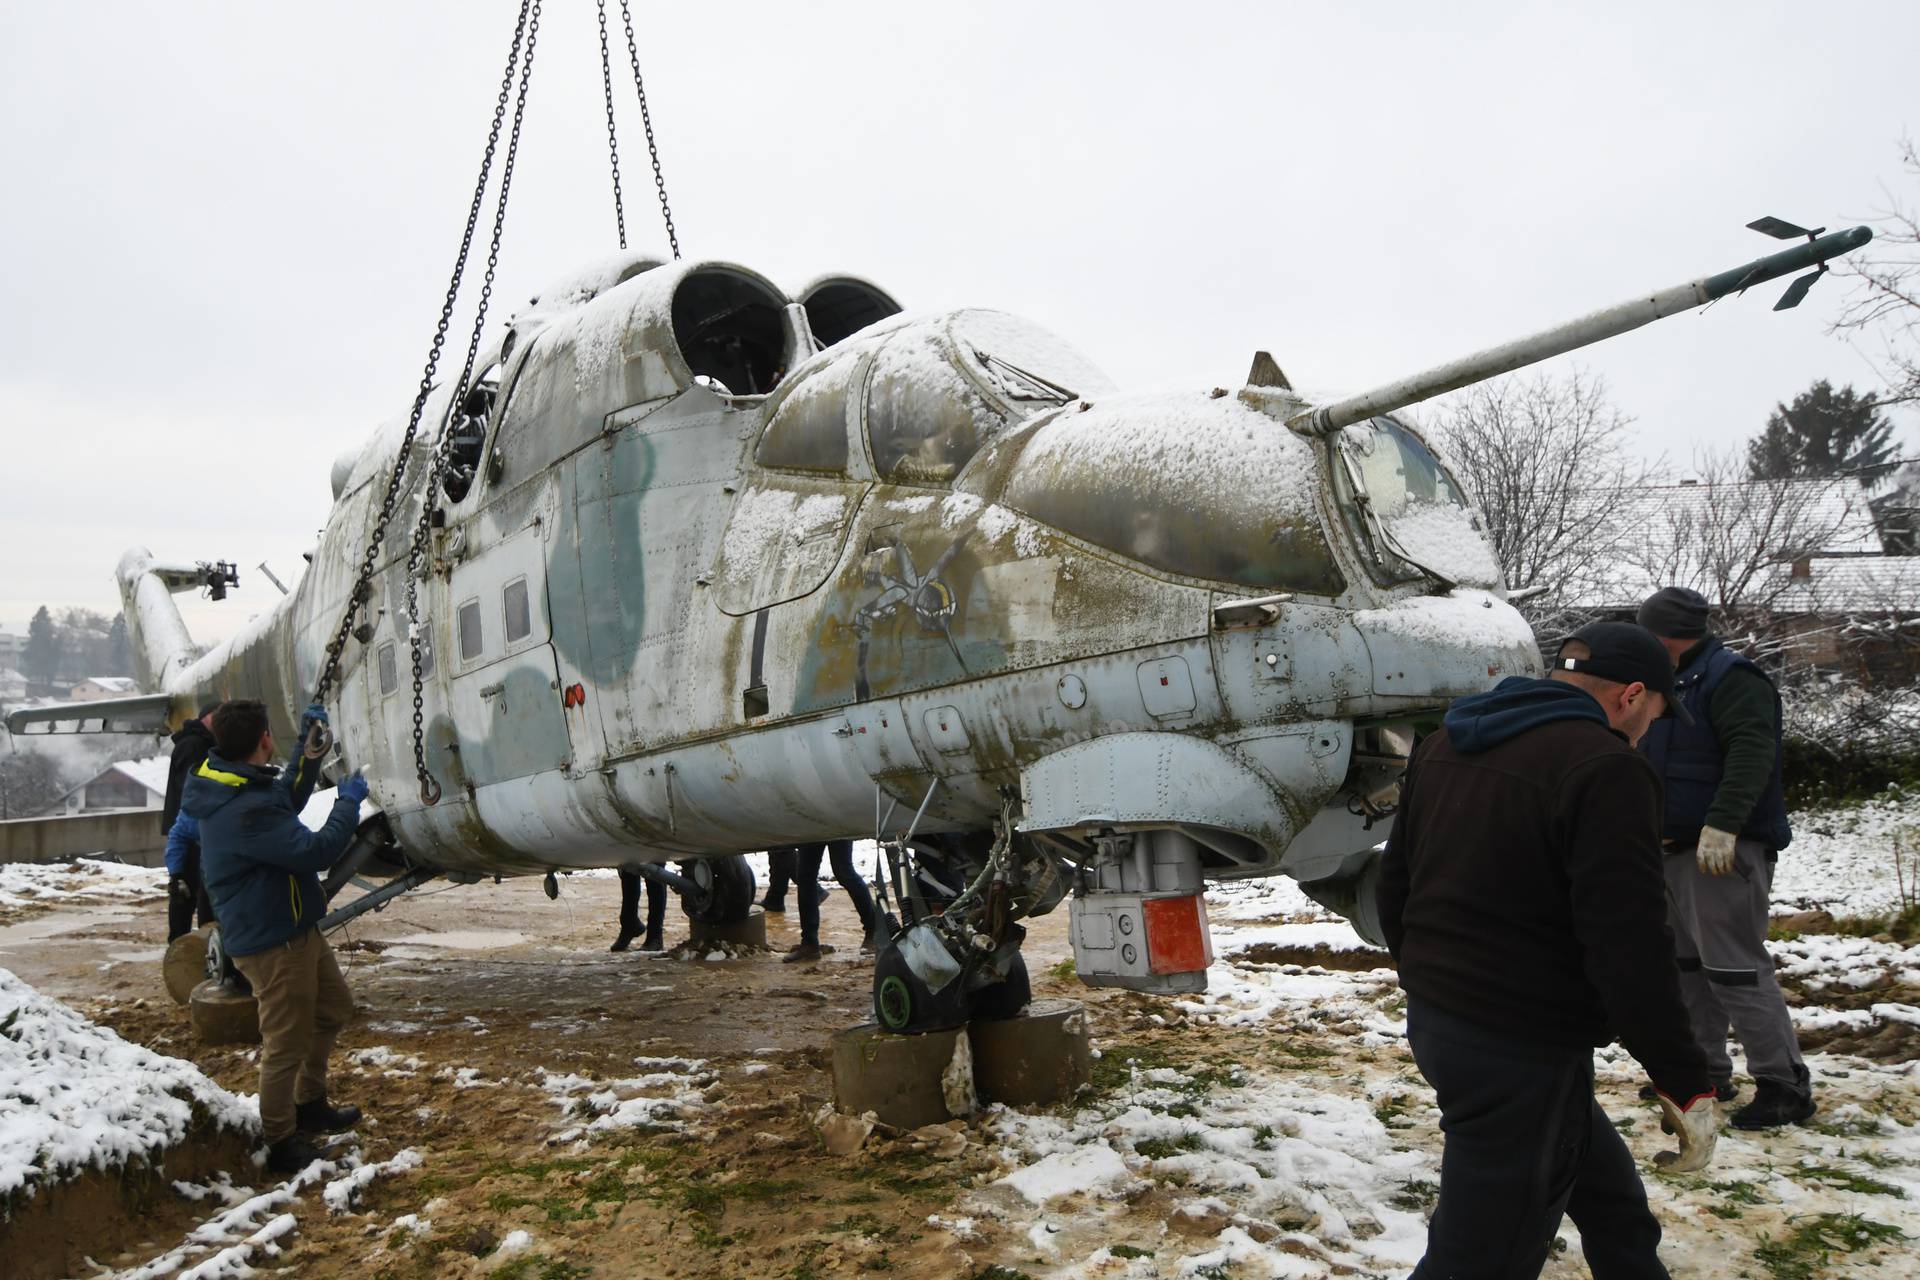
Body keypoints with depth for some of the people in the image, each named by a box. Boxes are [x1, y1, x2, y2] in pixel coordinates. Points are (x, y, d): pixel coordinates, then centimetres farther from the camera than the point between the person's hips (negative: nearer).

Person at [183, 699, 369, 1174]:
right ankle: (282, 1144, 17)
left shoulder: (233, 785, 4)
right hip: (271, 943, -11)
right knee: (287, 1044, 2)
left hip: (295, 929, 11)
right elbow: (316, 850, -29)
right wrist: (349, 802, -14)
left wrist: (310, 743, 21)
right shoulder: (243, 811, -30)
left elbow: (287, 797, 24)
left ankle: (309, 1105, 40)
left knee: (334, 1008, 25)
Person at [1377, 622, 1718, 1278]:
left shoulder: (1445, 745, 10)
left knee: (1609, 1198, 25)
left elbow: (1394, 884, 17)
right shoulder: (1604, 768, -17)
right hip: (1520, 1050, -9)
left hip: (1435, 1020, 9)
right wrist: (1686, 1083, -12)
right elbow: (1628, 946, -21)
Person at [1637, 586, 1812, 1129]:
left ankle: (1785, 1085, -1)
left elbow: (1752, 754, -26)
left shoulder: (1732, 678, -13)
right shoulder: (1672, 685, 17)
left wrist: (1722, 824, -34)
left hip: (1725, 849, -10)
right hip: (1675, 849, 10)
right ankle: (1705, 1070, 25)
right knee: (1685, 964, 15)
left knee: (1734, 967, -10)